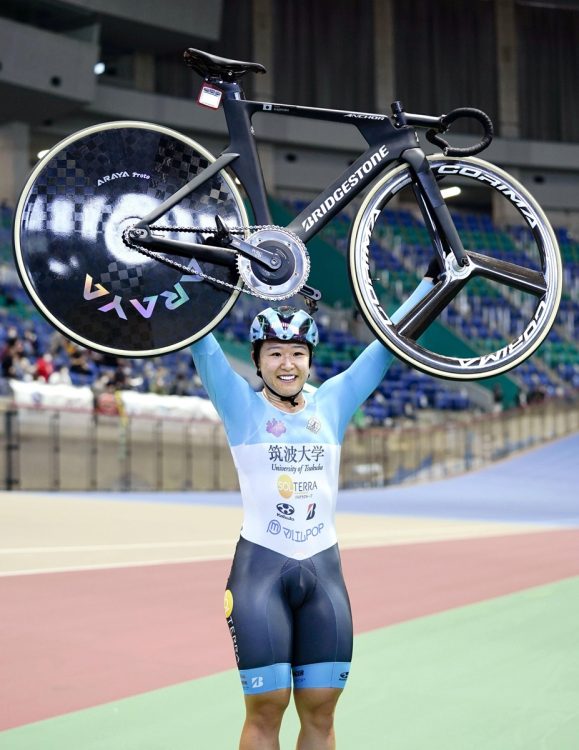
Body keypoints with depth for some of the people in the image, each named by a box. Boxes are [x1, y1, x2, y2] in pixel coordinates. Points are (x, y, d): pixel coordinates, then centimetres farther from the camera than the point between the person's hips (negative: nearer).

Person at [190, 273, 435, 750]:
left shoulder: (333, 403, 8)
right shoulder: (241, 406, 0)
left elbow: (388, 341, 11)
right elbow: (200, 339, -7)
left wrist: (432, 280, 14)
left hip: (324, 571, 3)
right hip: (261, 568, -3)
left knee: (320, 712, 6)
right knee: (266, 710, -2)